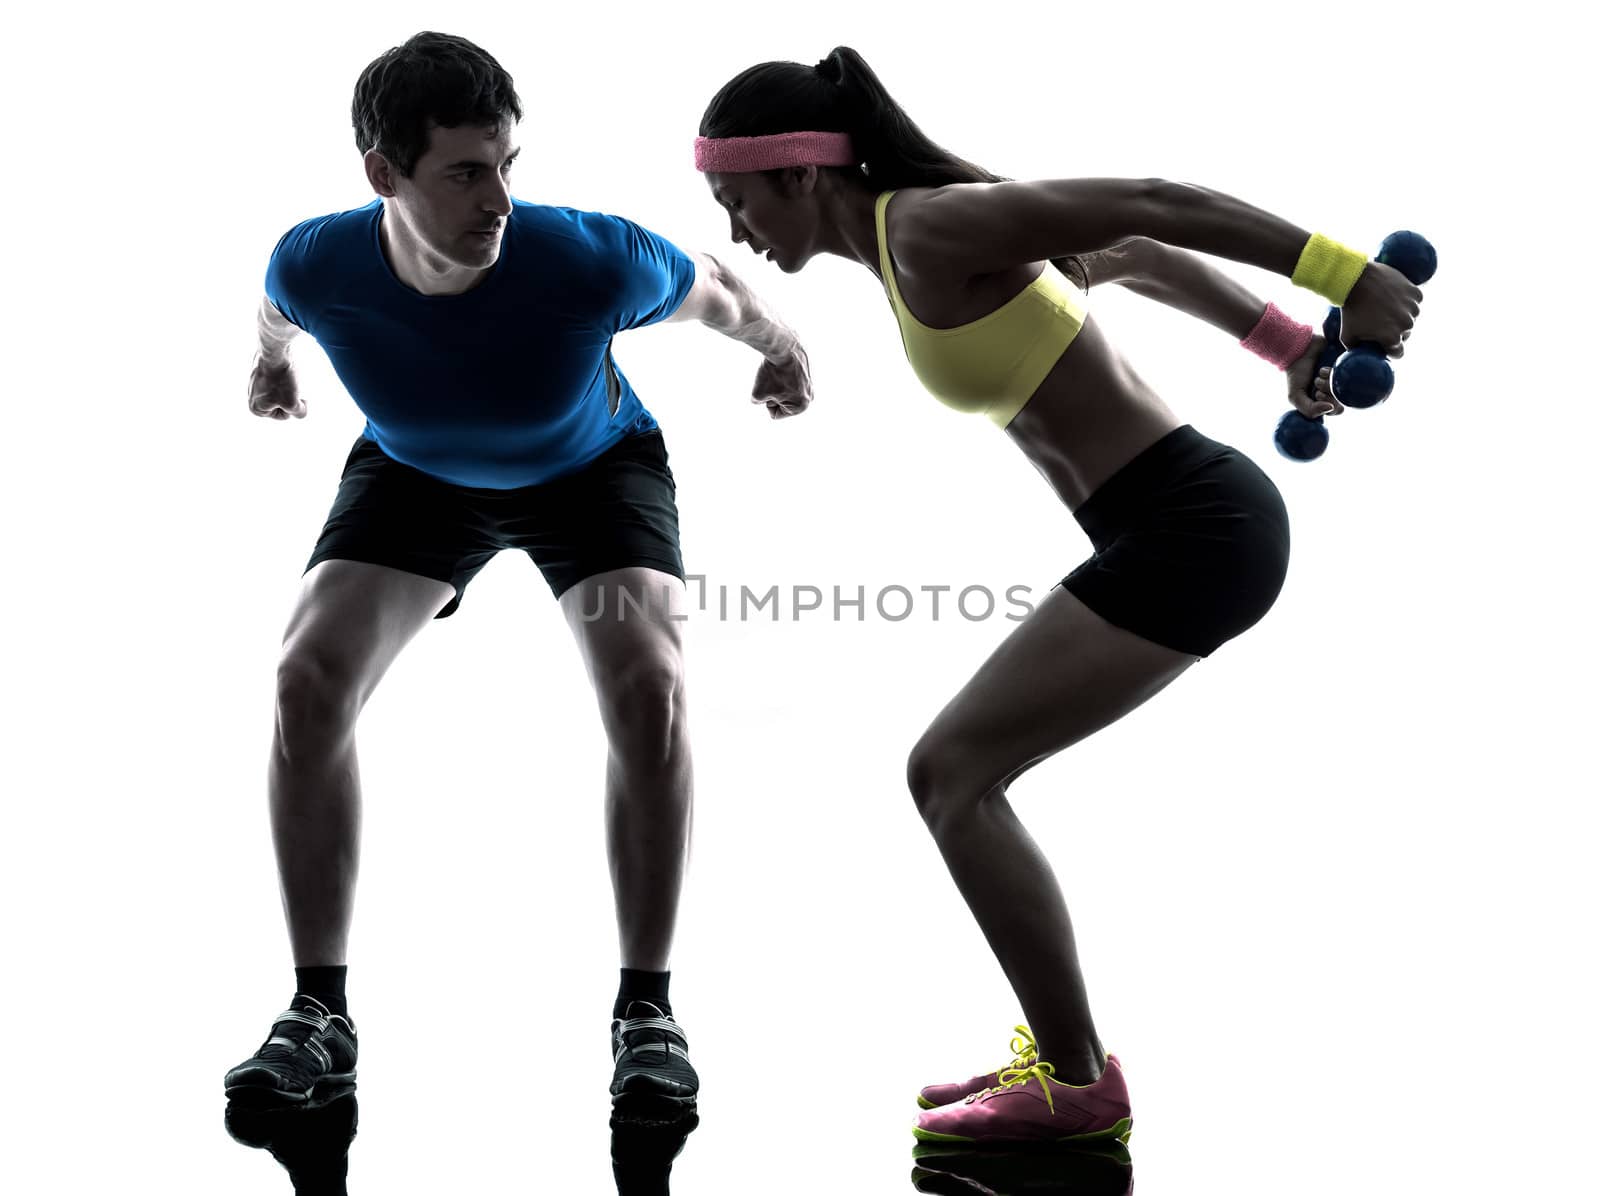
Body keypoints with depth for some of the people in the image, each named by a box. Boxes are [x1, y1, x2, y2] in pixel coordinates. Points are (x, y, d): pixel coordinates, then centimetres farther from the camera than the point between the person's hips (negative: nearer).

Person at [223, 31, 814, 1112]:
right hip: (414, 470, 2)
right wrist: (273, 360, 19)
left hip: (594, 468, -2)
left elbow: (709, 288, -15)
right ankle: (321, 1013, -7)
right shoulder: (316, 267, -32)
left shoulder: (593, 262, -40)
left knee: (648, 687, -24)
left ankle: (647, 1010, -9)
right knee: (309, 681, -17)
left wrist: (777, 345, 5)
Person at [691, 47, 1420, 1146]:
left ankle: (1076, 1086, 0)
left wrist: (1341, 276, -20)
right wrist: (1289, 343, 26)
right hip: (1179, 529, 10)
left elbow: (1151, 206, -18)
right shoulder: (919, 239, 14)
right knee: (951, 776, 12)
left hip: (1192, 529, -10)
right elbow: (1143, 254, 22)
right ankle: (1062, 1051, 19)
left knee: (952, 773, -8)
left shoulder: (932, 227, -14)